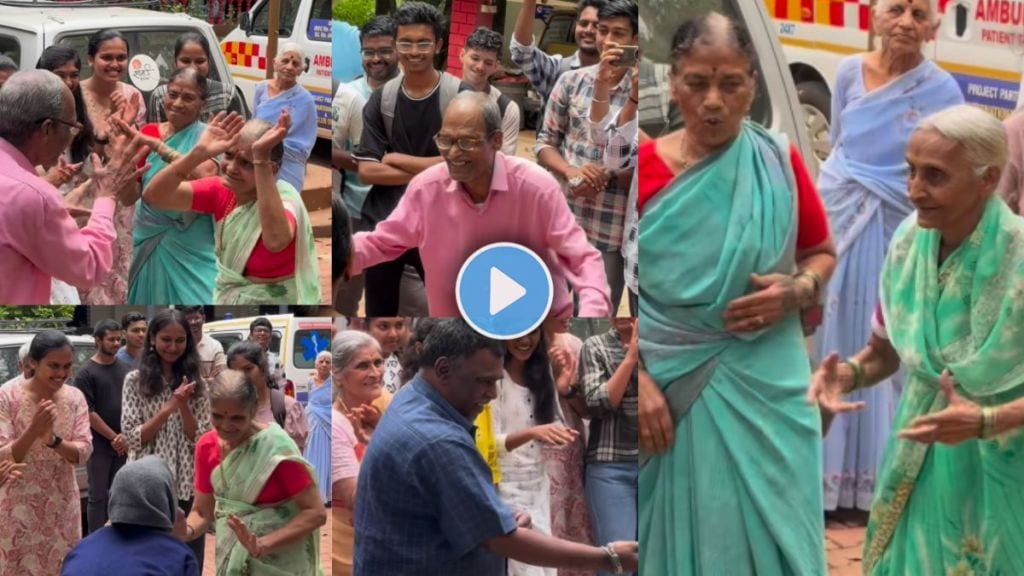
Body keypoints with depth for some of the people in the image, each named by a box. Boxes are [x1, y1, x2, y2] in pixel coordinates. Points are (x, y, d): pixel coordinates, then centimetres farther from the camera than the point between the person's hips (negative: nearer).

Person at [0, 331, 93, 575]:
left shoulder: (74, 397, 0)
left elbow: (84, 452, -6)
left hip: (62, 505, 3)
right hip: (20, 507, -3)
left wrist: (53, 440, -24)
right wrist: (33, 431, -29)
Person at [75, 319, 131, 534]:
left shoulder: (125, 370, 9)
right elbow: (88, 412, -10)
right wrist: (113, 437, -11)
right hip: (99, 445, -4)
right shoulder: (86, 373, -5)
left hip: (124, 444, 4)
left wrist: (126, 436, -5)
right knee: (98, 496, 0)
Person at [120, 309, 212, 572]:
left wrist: (183, 406, -14)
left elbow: (201, 441, 1)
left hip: (187, 487, 2)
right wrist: (168, 408, -16)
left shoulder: (196, 384, 6)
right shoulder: (136, 380, -1)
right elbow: (132, 439, -7)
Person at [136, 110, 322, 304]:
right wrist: (198, 153, -30)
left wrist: (261, 158, -45)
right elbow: (152, 196, -17)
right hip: (225, 297, 5)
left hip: (273, 300, -5)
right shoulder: (221, 190, -7)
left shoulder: (284, 200, -21)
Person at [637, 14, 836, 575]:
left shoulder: (779, 162, 0)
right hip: (672, 383, -1)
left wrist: (795, 292, -8)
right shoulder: (644, 168, -5)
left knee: (770, 529, 5)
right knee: (682, 530, 4)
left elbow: (823, 253, 13)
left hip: (766, 385, 1)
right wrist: (638, 380, -13)